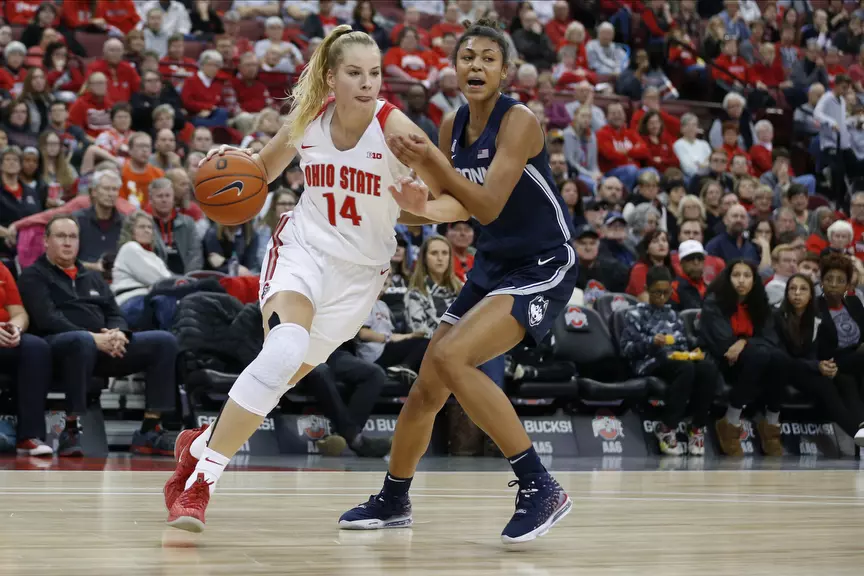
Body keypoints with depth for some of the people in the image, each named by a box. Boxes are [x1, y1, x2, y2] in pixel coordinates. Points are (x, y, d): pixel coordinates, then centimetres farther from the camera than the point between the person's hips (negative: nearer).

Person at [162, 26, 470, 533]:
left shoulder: (394, 127, -17)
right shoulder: (308, 119, -8)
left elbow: (460, 206, -17)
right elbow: (264, 169, 11)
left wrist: (421, 203, -38)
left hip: (360, 270, 1)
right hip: (303, 247, -1)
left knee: (286, 376, 7)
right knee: (285, 348, -28)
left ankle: (204, 441, 34)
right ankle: (199, 475, -19)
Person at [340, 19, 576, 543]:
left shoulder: (518, 121, -18)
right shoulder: (454, 125, 4)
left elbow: (488, 206, -26)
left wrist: (432, 161, -30)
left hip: (544, 267, -8)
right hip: (493, 265, 8)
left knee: (452, 357, -27)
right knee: (427, 388, 10)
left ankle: (541, 488, -22)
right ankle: (393, 501, 33)